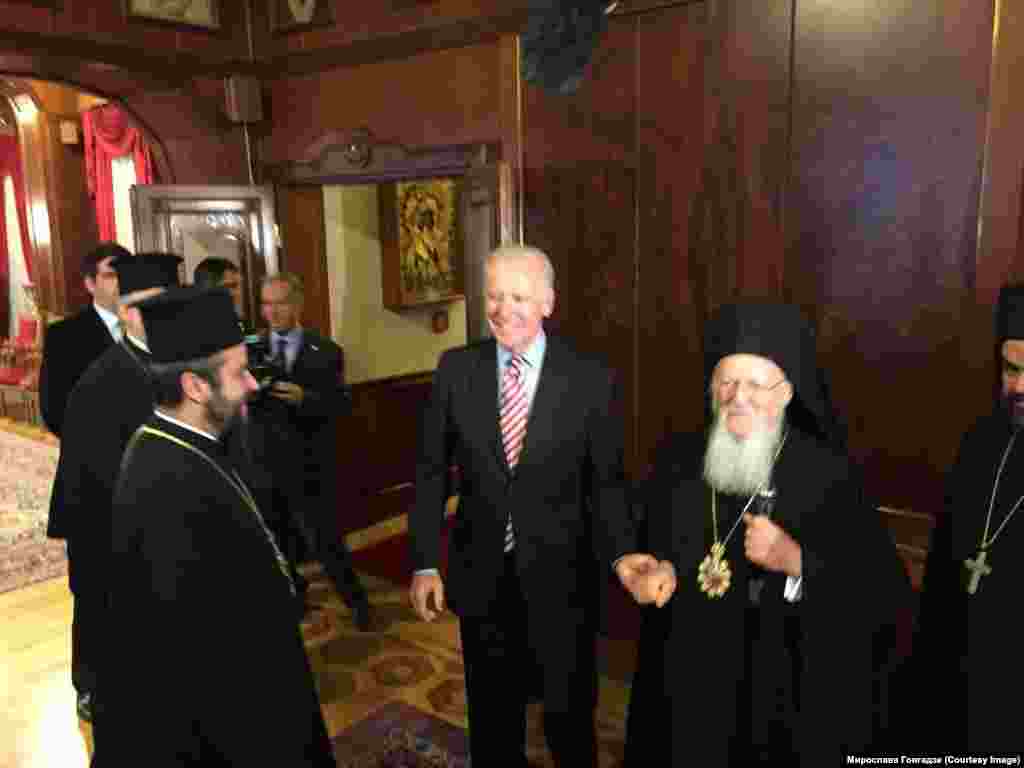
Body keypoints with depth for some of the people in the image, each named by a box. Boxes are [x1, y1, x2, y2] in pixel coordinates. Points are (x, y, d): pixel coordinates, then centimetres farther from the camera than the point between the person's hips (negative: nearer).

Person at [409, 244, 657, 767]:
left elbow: (605, 482, -6)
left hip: (559, 577, -1)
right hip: (480, 576, 2)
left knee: (569, 714, 17)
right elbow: (431, 472, 0)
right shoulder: (455, 369, -4)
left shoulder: (591, 379, -10)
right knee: (493, 716, 22)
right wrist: (424, 562, -3)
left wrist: (620, 553, -22)